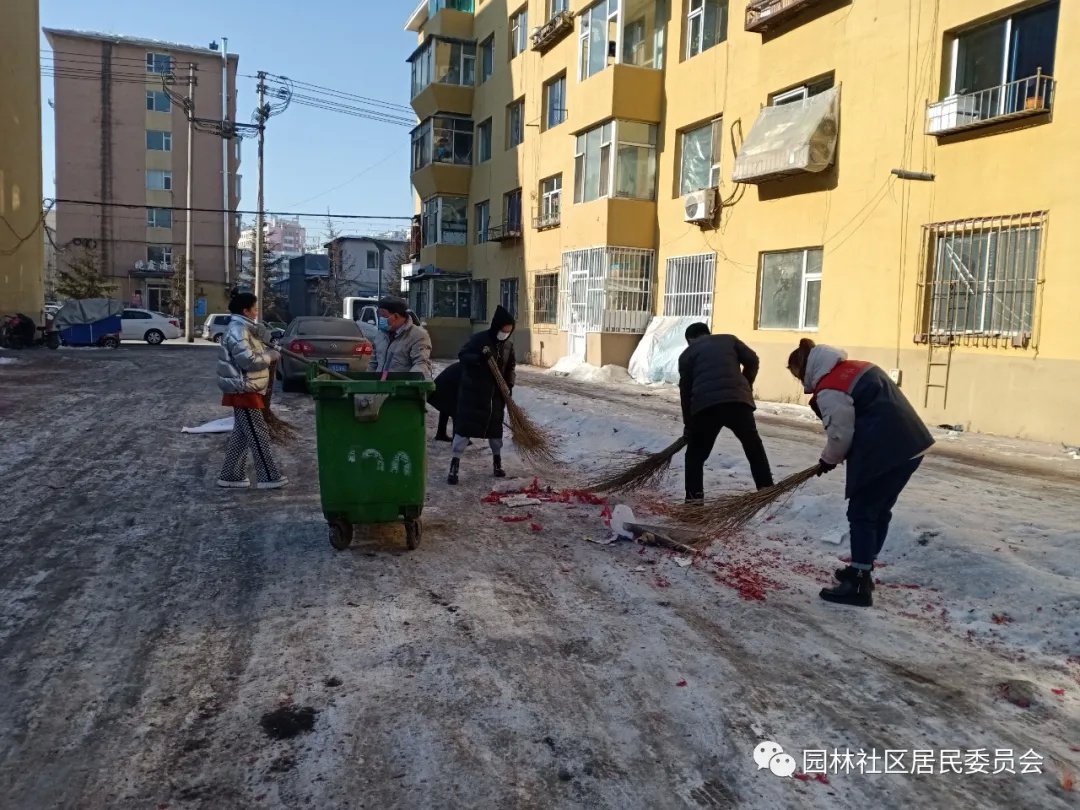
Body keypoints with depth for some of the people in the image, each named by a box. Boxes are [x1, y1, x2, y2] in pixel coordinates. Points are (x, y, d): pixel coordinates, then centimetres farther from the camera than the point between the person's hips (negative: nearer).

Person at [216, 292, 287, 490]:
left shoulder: (243, 329, 17)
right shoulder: (237, 331, -17)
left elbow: (251, 354, 22)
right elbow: (248, 360, -24)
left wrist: (268, 352, 6)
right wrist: (271, 356, -12)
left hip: (245, 390, 11)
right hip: (243, 391, -11)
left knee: (240, 434, 14)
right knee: (258, 435, -6)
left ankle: (230, 475, 20)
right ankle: (269, 477, -1)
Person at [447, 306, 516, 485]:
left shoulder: (509, 344, 4)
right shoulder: (479, 339, -13)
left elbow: (511, 366, 14)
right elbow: (462, 355, -13)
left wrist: (509, 384, 1)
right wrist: (479, 358, -30)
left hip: (496, 393, 5)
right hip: (473, 391, -5)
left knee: (496, 426, 12)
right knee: (464, 426, -5)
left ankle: (497, 462, 27)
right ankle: (455, 464, -1)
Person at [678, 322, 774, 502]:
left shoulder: (687, 354, 20)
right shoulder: (729, 339, 24)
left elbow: (685, 390, 16)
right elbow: (752, 360, 12)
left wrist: (688, 425, 20)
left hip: (705, 405, -1)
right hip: (738, 400, 1)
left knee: (695, 454, 15)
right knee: (754, 448, 18)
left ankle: (694, 497, 6)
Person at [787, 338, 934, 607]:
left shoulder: (829, 390, -13)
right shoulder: (854, 368, 16)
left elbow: (841, 434, -12)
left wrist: (828, 459, 8)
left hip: (885, 452, -10)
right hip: (910, 444, 10)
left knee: (861, 512, 0)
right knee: (879, 510, 19)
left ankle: (859, 584, 5)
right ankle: (863, 570, 31)